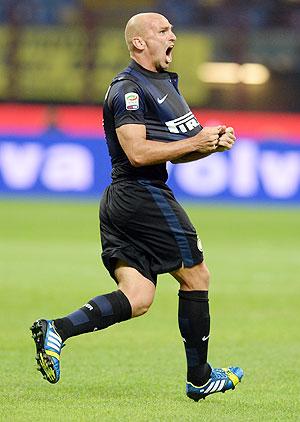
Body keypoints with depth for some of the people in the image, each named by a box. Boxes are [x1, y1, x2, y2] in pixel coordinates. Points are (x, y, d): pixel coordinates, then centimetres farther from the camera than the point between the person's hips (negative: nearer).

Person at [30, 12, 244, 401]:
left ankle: (57, 330, -12)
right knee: (196, 276, 2)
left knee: (137, 299, 0)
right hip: (143, 195, -10)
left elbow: (174, 149, 25)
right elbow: (138, 152, -20)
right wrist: (194, 142, -15)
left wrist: (213, 142, 6)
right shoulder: (128, 88, -11)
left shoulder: (165, 83, 21)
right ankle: (199, 378, 10)